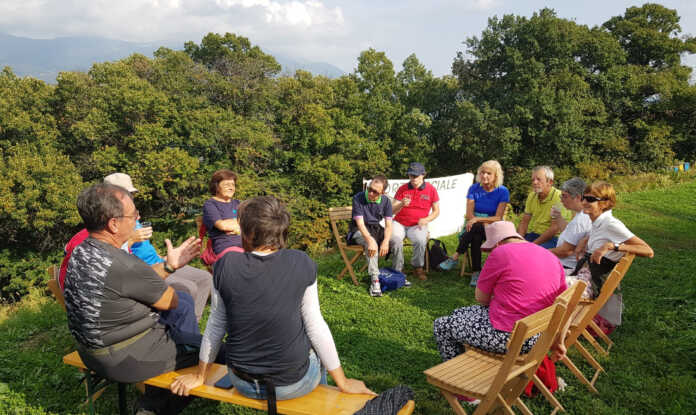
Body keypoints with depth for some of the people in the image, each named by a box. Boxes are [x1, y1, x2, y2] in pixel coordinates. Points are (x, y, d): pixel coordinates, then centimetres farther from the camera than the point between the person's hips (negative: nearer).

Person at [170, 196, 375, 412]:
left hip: (243, 384, 3)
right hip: (294, 385, -2)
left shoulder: (225, 266, -12)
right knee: (316, 346, 30)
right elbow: (315, 326, -11)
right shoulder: (302, 264, -16)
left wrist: (200, 376, 15)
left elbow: (216, 325, -2)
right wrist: (343, 382, 1)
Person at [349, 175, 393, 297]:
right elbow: (360, 223, -24)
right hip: (359, 230, -4)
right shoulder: (358, 198, -18)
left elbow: (388, 225, -9)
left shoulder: (386, 201, -6)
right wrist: (370, 240, -40)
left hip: (376, 228, 5)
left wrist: (386, 241, -29)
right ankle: (375, 280, -31)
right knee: (371, 245, -35)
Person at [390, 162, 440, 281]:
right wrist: (401, 204, -22)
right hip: (399, 223, 1)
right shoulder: (402, 189, 3)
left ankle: (418, 267, -6)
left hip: (417, 225, 0)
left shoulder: (431, 189, 2)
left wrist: (426, 220, -10)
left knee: (421, 240, -33)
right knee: (395, 239, -31)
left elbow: (436, 211, 9)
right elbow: (393, 210, 0)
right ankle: (397, 270, -10)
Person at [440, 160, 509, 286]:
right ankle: (476, 273, -33)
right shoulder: (474, 188, 2)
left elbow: (498, 218, -10)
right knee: (476, 236, -35)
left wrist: (477, 219, -20)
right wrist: (486, 222, -18)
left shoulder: (502, 192, -3)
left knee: (475, 228, -35)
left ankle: (455, 257, -29)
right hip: (474, 228, 2)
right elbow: (469, 215, -4)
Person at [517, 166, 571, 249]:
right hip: (530, 235, 6)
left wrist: (534, 244, -20)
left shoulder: (559, 197, -14)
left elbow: (554, 228, -18)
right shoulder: (531, 195, 9)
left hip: (551, 238, -6)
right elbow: (524, 222, 9)